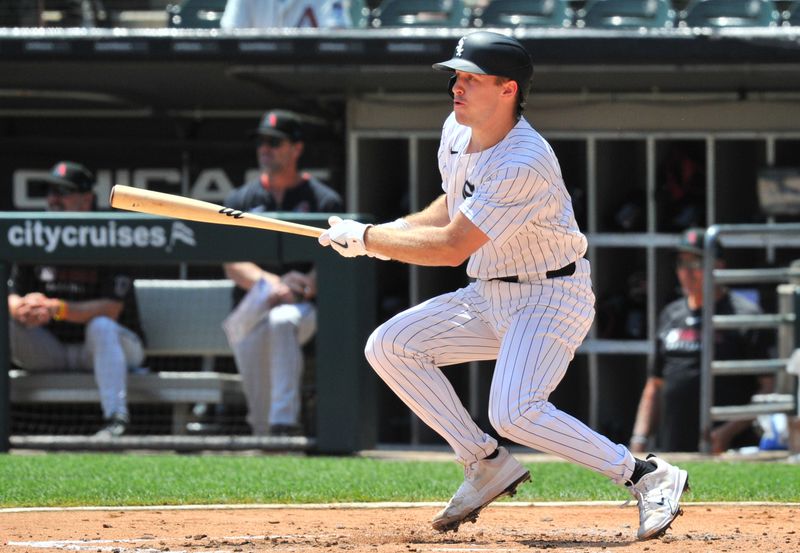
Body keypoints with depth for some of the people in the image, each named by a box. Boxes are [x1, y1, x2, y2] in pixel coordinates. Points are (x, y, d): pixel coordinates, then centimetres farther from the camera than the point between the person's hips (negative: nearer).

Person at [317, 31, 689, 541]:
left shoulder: (525, 164, -27)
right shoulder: (457, 133, 1)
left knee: (515, 412, -28)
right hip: (490, 295, 9)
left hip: (552, 297, -9)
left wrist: (364, 238, -18)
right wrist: (389, 233, 2)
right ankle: (487, 465, 6)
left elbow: (452, 249, -27)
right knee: (389, 346, -2)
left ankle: (647, 476, -14)